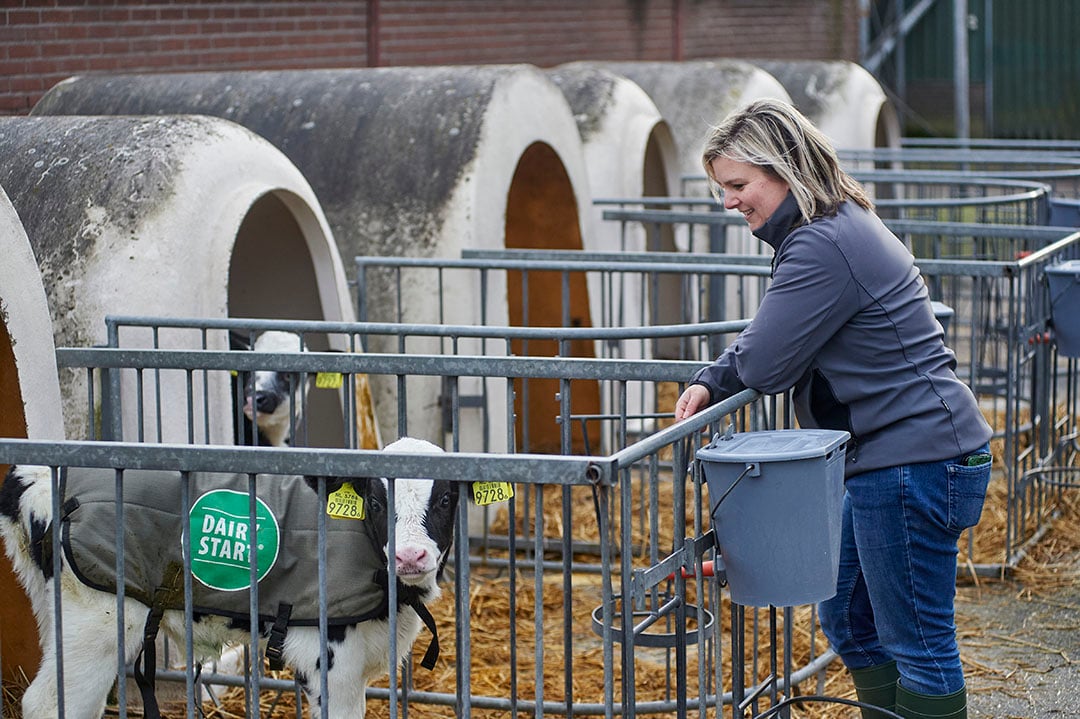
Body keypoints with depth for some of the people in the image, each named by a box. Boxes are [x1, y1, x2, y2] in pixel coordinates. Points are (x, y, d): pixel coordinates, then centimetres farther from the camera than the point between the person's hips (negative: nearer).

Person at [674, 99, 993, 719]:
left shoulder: (823, 246, -20)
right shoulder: (845, 226, 14)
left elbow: (764, 366, -19)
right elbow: (764, 341, 20)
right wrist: (711, 383, 4)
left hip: (916, 463, -11)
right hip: (890, 459, 11)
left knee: (918, 644, -1)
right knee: (848, 621, 19)